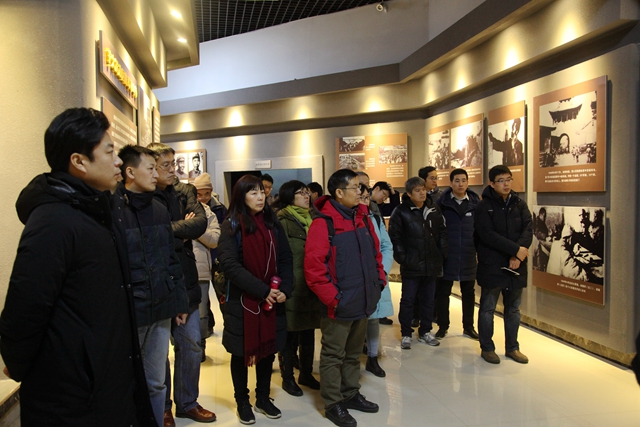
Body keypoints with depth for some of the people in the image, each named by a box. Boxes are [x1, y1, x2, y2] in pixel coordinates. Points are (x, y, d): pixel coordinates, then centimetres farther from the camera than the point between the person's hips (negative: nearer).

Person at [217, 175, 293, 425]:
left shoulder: (272, 223, 7)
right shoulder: (232, 225, -7)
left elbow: (286, 260, 6)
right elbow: (230, 265, -17)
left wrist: (285, 289, -10)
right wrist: (262, 290, -19)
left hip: (273, 301, 4)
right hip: (242, 301, -4)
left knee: (268, 349, 13)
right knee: (242, 352, 9)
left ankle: (263, 398, 31)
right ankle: (242, 402, 27)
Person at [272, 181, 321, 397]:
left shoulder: (311, 220, 13)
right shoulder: (283, 222, -10)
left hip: (311, 287, 7)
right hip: (292, 288, -7)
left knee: (308, 333, 16)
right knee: (290, 334, 5)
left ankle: (306, 373, 31)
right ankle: (287, 377, 20)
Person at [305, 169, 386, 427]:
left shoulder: (363, 219, 7)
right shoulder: (323, 223, -17)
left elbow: (375, 253, 17)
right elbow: (313, 267, -21)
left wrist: (379, 281, 8)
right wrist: (333, 298, -20)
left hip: (363, 303, 7)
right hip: (339, 306, -7)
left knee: (353, 353, 22)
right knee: (333, 356, 8)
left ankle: (351, 394, 38)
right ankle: (333, 404, 23)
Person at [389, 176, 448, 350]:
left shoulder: (434, 210, 5)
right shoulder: (401, 212, -9)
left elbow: (442, 232, 9)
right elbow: (395, 237, -10)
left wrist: (442, 254, 2)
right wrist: (402, 258, -14)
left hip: (432, 264, 5)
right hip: (411, 265, -4)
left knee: (428, 299, 14)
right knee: (408, 300, 5)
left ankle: (425, 332, 28)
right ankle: (406, 334, 17)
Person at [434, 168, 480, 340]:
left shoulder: (476, 202, 2)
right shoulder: (442, 202, -4)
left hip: (468, 256, 2)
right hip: (446, 255, -2)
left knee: (468, 292, 13)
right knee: (442, 292, 6)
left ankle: (468, 326, 27)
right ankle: (443, 326, 20)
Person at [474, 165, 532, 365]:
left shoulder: (520, 204, 8)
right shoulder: (484, 206, -6)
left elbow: (528, 230, -3)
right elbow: (488, 235, -15)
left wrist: (518, 255, -17)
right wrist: (516, 249, -18)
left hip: (516, 265, 4)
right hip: (491, 265, -4)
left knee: (513, 309, 14)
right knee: (488, 308, 6)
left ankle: (512, 347, 27)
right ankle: (487, 348, 18)